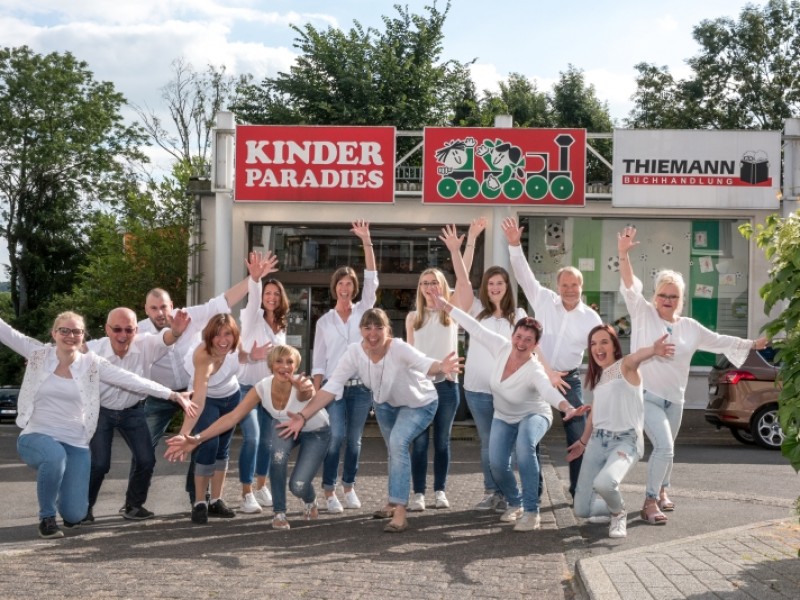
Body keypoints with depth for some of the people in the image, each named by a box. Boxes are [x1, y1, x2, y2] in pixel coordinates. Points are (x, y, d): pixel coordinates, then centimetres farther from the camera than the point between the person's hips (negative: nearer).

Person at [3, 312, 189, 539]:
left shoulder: (92, 363, 0)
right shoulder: (39, 354, 1)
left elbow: (132, 380, -6)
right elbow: (6, 332, -3)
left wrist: (171, 394, -14)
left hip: (75, 444, 1)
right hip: (37, 437, -1)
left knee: (74, 515, -8)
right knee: (55, 456, -39)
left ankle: (62, 494, 34)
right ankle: (46, 517, -11)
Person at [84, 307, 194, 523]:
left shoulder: (144, 345, -24)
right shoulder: (93, 350, -25)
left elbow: (164, 340, -43)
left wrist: (175, 331, -67)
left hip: (133, 411, 2)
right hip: (100, 411, -2)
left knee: (146, 459, -3)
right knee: (99, 463, -9)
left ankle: (134, 505, 23)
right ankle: (84, 507, 17)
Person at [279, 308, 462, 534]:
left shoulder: (399, 349, -37)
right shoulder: (355, 352, -26)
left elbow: (425, 363, -55)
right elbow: (331, 386, -27)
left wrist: (441, 367, -79)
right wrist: (303, 416, -37)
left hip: (419, 404, -5)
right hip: (386, 404, 5)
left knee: (398, 442, -27)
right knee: (395, 450, 19)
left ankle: (399, 513, -24)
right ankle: (394, 502, 44)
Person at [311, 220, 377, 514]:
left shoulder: (363, 310, 7)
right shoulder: (324, 321, 7)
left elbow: (372, 279, -4)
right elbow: (318, 361, 6)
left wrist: (366, 242, -11)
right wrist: (316, 393, -4)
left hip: (361, 385, 1)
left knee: (354, 439, 7)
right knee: (336, 437, -13)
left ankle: (349, 488, 20)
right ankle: (329, 492, -5)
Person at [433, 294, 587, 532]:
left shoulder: (534, 371, -33)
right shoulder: (502, 347, -20)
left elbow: (549, 391, -53)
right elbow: (476, 328, -11)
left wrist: (567, 407, -74)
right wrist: (446, 306, -6)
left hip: (533, 415, -4)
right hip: (503, 418, 5)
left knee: (524, 447, -36)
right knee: (497, 464, -16)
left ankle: (531, 511, -27)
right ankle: (515, 503, 17)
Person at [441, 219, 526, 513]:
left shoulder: (518, 315, 6)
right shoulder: (478, 311, 5)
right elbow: (462, 280, -6)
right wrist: (458, 250, -18)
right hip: (477, 389, 1)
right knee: (487, 443, 8)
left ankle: (505, 494, 11)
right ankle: (491, 492, 16)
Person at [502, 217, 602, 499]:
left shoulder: (591, 318, 0)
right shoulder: (544, 301, -2)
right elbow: (524, 275, -9)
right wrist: (514, 245, -22)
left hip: (569, 379, 0)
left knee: (578, 436, -2)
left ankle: (579, 491, 11)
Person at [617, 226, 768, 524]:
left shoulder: (690, 327, 8)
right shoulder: (643, 315, -5)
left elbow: (719, 341, 19)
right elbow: (629, 287, -17)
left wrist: (752, 344, 20)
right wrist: (623, 254, -30)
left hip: (674, 399, 5)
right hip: (647, 395, -5)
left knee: (666, 449, 18)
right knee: (664, 447, -19)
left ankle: (662, 491, 41)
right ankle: (650, 502, -11)